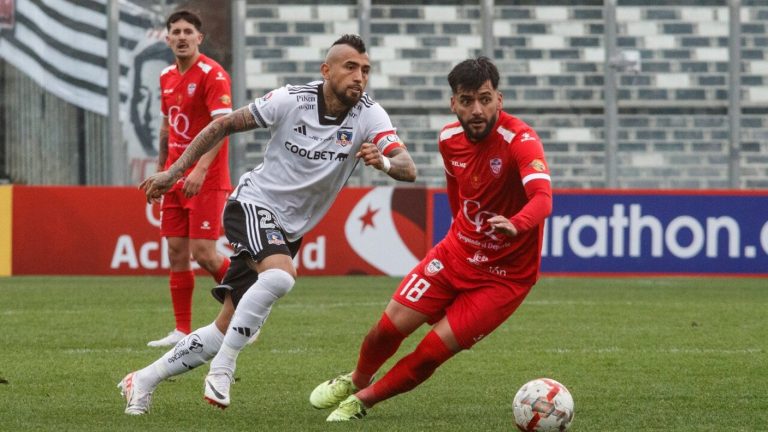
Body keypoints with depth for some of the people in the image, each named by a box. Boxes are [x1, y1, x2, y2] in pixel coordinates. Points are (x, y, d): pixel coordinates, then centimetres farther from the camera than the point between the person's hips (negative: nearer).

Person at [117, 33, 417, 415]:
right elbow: (223, 126, -2)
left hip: (288, 231, 4)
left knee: (224, 331, 3)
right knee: (281, 273, -36)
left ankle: (143, 381, 19)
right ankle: (223, 367, -23)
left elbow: (408, 169, -24)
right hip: (253, 203, -4)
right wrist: (173, 172, -2)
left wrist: (384, 161, -47)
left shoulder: (369, 116, -11)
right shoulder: (291, 100, -14)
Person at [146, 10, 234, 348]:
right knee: (176, 254, 4)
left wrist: (201, 169, -29)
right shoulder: (167, 77, 11)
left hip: (207, 180, -7)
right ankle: (182, 331, 8)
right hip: (176, 178, 7)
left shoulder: (212, 74, -12)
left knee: (203, 253, -12)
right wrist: (161, 169, 18)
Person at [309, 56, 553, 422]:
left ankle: (363, 401, 15)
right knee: (389, 327, -1)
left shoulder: (520, 140, -25)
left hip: (505, 275, -5)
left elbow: (542, 198, -43)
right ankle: (356, 379, 33)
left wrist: (515, 224, -62)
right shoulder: (449, 139, -4)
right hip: (455, 254, 5)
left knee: (432, 351, -11)